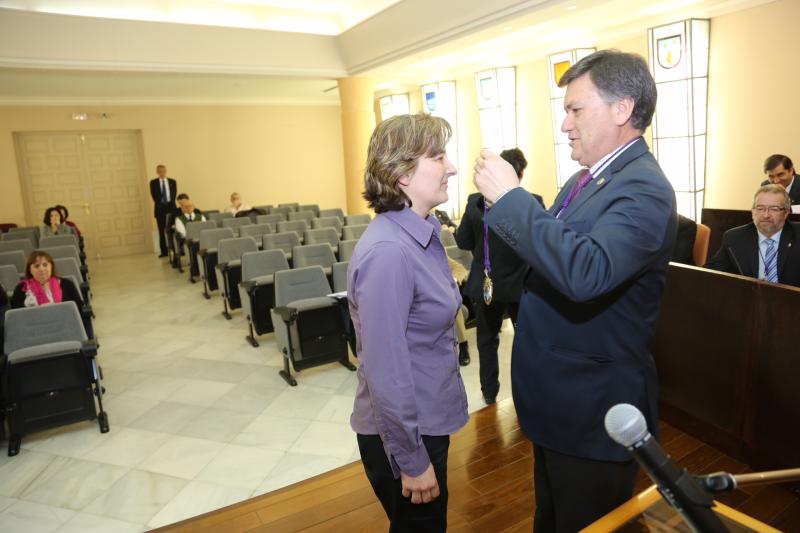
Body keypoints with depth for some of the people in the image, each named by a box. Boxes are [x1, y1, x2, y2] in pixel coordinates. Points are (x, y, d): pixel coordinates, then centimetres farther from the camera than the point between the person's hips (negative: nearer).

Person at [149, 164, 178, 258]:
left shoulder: (172, 182, 9)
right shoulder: (153, 182, 6)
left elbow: (174, 194, 6)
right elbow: (154, 196, 3)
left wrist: (170, 203, -5)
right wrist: (161, 204, -3)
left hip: (171, 207, 0)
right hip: (160, 208, 0)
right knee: (161, 231, 1)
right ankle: (164, 251, 4)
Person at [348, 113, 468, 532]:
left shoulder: (423, 233, 1)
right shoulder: (388, 252, -28)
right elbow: (386, 372, -25)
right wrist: (411, 461, -16)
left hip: (426, 422, 8)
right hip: (402, 435, -8)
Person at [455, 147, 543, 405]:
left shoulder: (476, 201, -11)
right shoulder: (533, 202, -15)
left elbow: (462, 241, -3)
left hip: (485, 284, 1)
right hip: (521, 284, -1)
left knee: (487, 340, 18)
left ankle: (489, 392, 28)